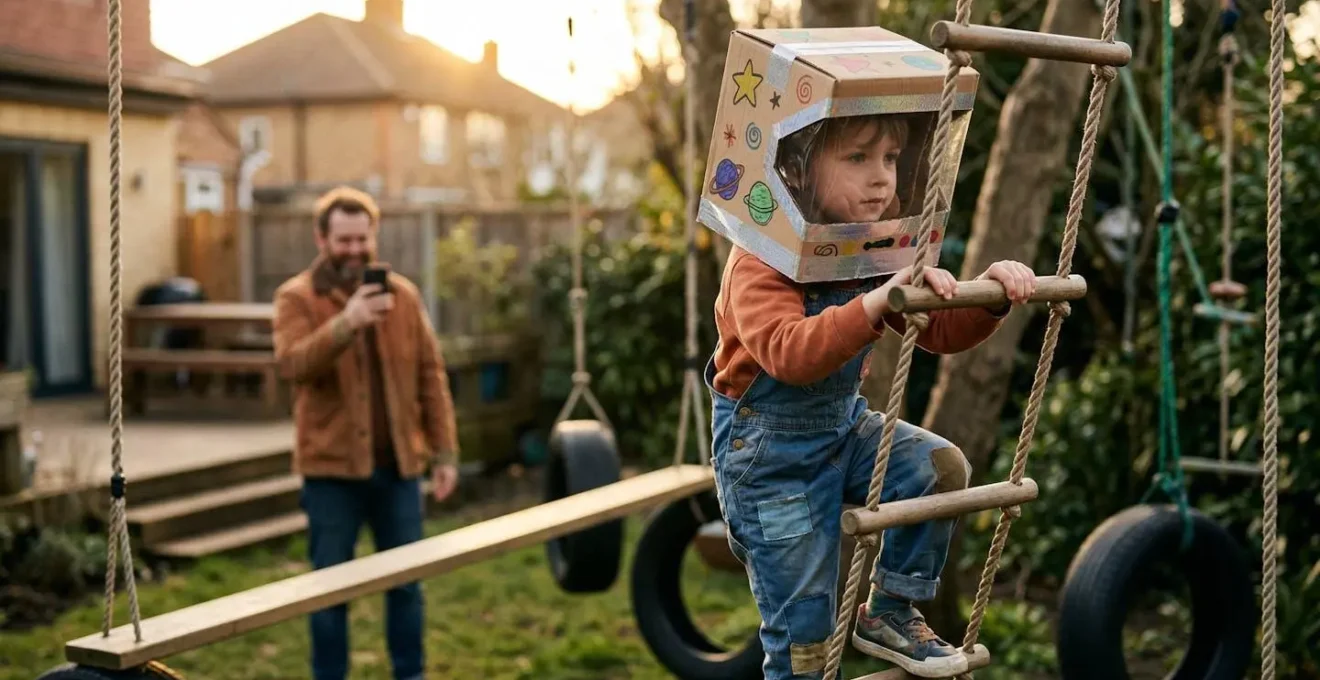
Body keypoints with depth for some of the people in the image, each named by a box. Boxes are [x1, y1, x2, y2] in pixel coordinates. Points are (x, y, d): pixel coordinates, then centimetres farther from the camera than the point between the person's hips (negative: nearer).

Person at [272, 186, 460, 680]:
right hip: (331, 466, -3)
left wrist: (445, 452, 3)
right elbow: (293, 363, -22)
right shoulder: (296, 298, -4)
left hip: (398, 464, 3)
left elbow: (431, 377, 8)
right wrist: (346, 321, -37)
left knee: (406, 581, 11)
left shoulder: (403, 295, 6)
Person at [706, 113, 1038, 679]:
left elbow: (941, 330, 2)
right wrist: (877, 303, -53)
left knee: (942, 468, -15)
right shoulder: (761, 261, -24)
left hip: (844, 424, 7)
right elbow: (788, 353, -41)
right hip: (769, 449, -6)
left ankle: (889, 614, 6)